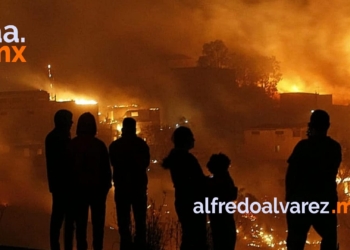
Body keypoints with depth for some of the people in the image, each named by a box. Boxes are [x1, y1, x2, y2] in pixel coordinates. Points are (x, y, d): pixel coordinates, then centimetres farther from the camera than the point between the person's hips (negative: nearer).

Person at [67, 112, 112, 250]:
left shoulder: (72, 144, -4)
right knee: (98, 222, 5)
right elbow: (106, 168, -5)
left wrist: (71, 185, 10)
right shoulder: (99, 144, -8)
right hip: (97, 188, -1)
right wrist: (106, 186, 6)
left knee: (81, 222, 6)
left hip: (79, 188, 1)